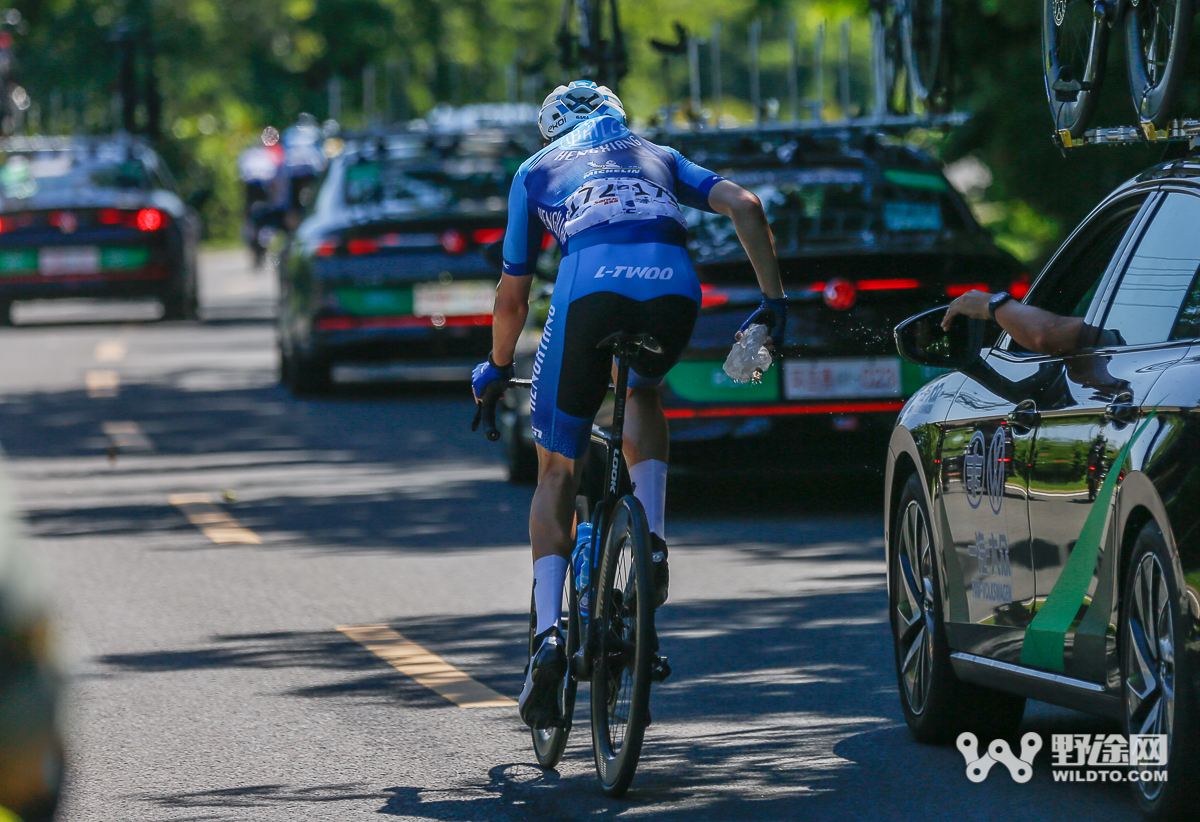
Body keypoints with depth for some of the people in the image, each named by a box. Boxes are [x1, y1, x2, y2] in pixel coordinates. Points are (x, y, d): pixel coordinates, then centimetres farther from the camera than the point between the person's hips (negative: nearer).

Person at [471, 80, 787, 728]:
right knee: (641, 391, 36)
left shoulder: (537, 170, 33)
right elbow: (745, 205, 18)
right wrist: (773, 300, 20)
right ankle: (652, 541, 14)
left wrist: (496, 367, 48)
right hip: (675, 286, 2)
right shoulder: (657, 157, 36)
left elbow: (512, 297, 33)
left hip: (591, 288, -2)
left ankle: (548, 632, -6)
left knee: (557, 474, 12)